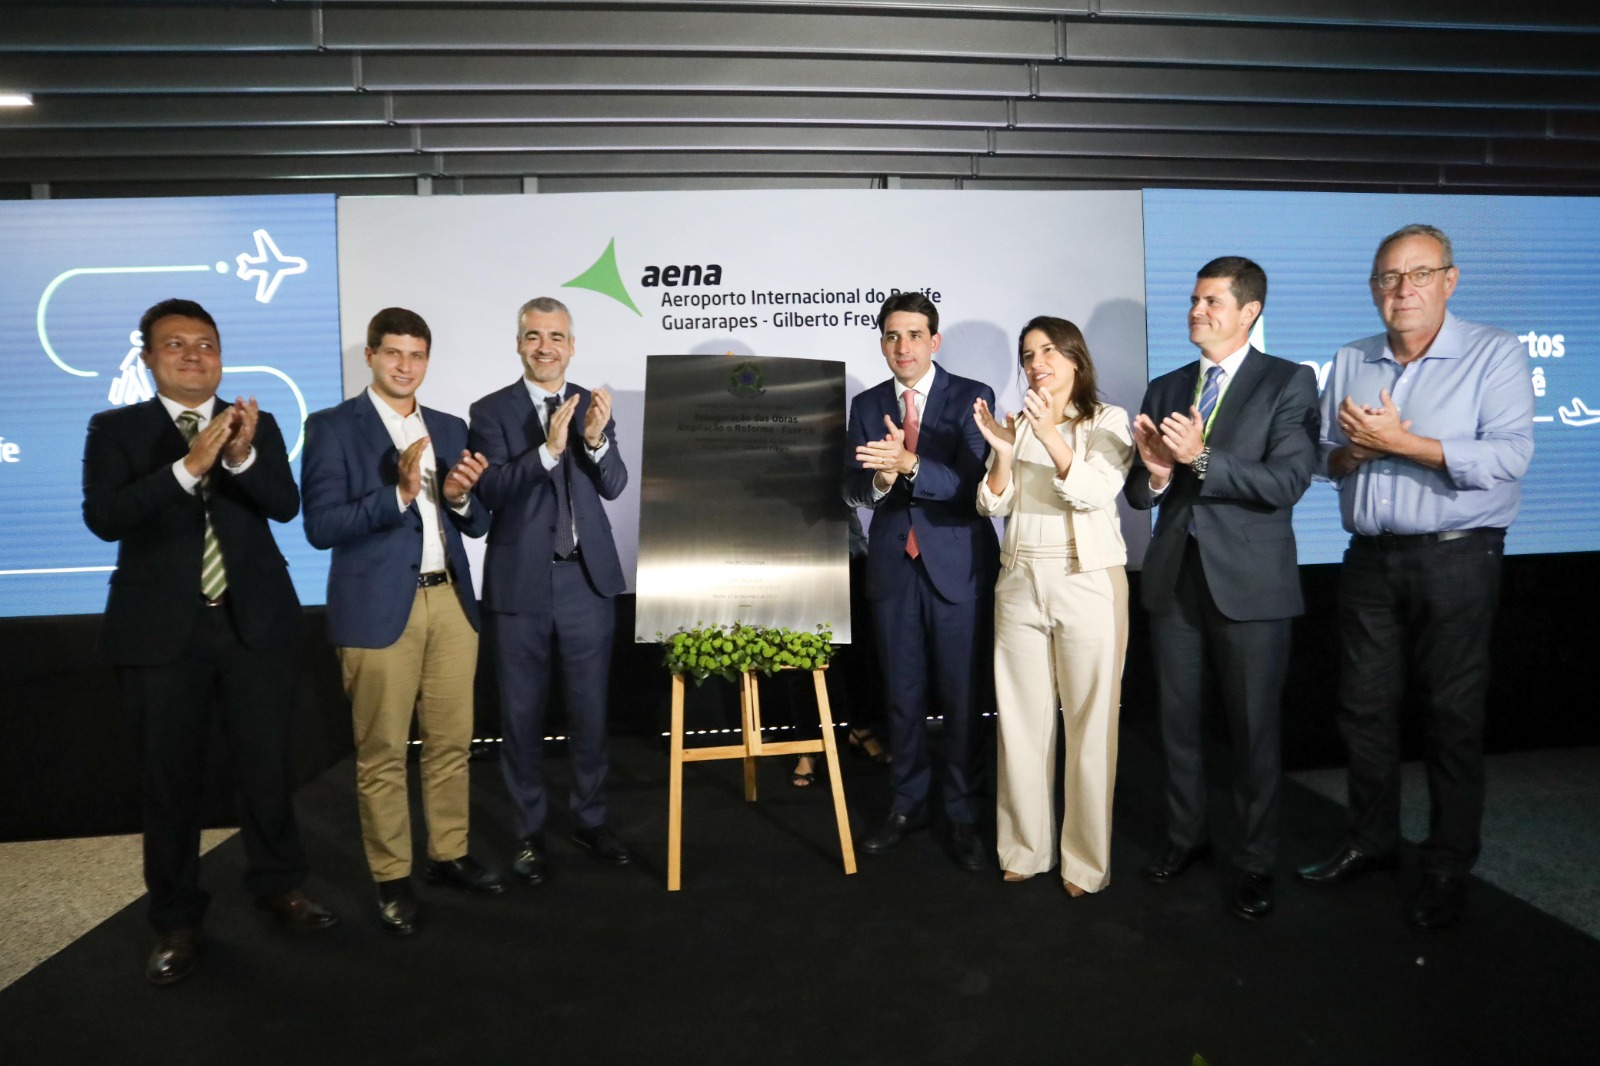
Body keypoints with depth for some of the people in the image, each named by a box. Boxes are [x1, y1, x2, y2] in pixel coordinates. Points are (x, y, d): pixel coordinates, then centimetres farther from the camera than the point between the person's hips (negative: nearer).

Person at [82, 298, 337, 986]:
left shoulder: (258, 426, 5)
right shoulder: (115, 429, 1)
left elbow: (286, 506, -8)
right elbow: (102, 516, -14)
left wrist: (241, 456, -27)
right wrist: (188, 466, -26)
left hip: (256, 622, 1)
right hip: (161, 630, -1)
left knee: (267, 766, 10)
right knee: (169, 778, 9)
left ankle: (279, 886, 30)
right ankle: (176, 921, 25)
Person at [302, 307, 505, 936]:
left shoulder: (450, 430, 13)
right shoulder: (332, 427, -2)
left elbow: (477, 526, 13)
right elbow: (321, 526, -11)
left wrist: (459, 497, -9)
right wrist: (398, 494, -22)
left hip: (450, 602, 5)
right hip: (380, 609, -5)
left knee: (451, 741, 12)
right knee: (382, 753, 4)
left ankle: (449, 856, 28)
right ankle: (392, 880, 17)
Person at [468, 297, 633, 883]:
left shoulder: (593, 406, 5)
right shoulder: (491, 411, -3)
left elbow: (614, 486, -7)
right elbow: (490, 490, -16)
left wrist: (595, 438, -26)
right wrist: (548, 449, -28)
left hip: (587, 580, 2)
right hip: (520, 585, -2)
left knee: (590, 709, 12)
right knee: (522, 714, 9)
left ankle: (591, 820, 29)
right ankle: (530, 831, 25)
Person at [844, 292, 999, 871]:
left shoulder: (971, 397, -4)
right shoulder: (867, 405, 8)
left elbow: (973, 484, -15)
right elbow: (853, 489, 3)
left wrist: (909, 464, -29)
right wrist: (878, 477, -20)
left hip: (958, 565, -3)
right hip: (893, 565, 3)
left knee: (961, 696, 4)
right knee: (902, 694, 12)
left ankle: (964, 816, 19)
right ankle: (907, 805, 27)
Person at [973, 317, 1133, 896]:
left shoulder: (1108, 421, 0)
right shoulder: (1017, 423, 12)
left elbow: (1094, 493, -15)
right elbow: (992, 504, 4)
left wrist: (1053, 436, -27)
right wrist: (1001, 451, -14)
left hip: (1088, 581, -4)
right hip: (1020, 581, 4)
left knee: (1089, 722, 0)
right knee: (1021, 719, 7)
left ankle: (1087, 859, 12)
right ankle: (1025, 848, 20)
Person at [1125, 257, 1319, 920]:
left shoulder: (1289, 383, -3)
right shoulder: (1165, 390, 10)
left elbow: (1287, 482, -15)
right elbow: (1137, 494, 8)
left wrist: (1201, 458, -24)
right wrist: (1154, 473, -14)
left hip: (1249, 581, -4)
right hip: (1173, 575, 5)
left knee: (1254, 729, 5)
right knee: (1177, 720, 14)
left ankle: (1255, 863, 21)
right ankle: (1185, 837, 32)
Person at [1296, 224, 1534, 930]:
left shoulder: (1494, 354, -5)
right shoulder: (1350, 362, 10)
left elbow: (1509, 455, -17)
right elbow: (1326, 458, 12)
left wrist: (1399, 441, -18)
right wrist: (1357, 449, -10)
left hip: (1456, 559, -4)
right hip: (1370, 557, 5)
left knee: (1453, 713, 4)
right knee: (1364, 706, 10)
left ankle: (1449, 867, 17)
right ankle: (1371, 841, 26)